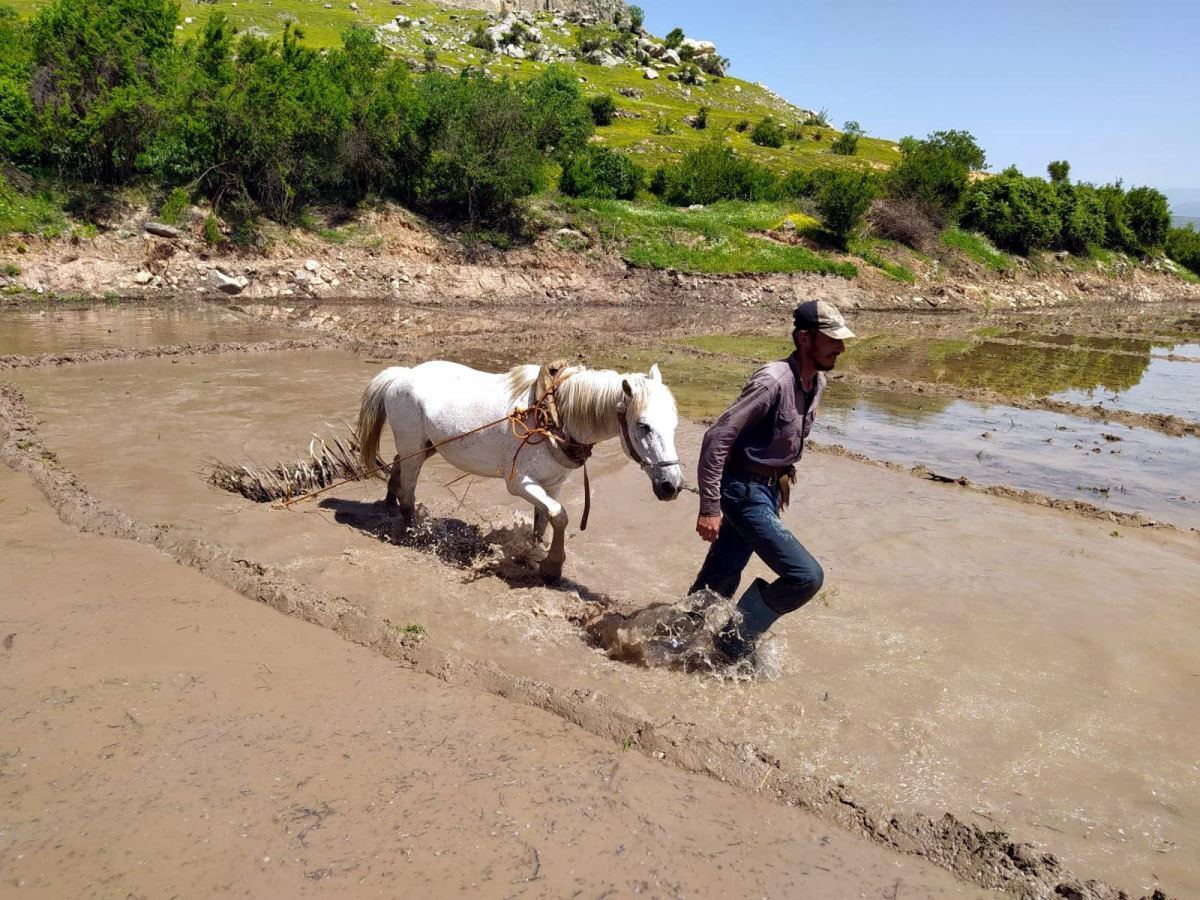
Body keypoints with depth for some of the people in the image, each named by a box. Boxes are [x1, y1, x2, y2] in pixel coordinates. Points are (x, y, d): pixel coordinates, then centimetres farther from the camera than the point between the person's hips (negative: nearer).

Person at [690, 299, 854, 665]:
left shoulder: (817, 382, 4)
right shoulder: (774, 381, -24)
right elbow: (717, 437, -25)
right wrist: (710, 507, -25)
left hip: (769, 490, 9)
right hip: (745, 492, -9)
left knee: (720, 583, 18)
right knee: (806, 576, -11)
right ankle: (734, 641, 5)